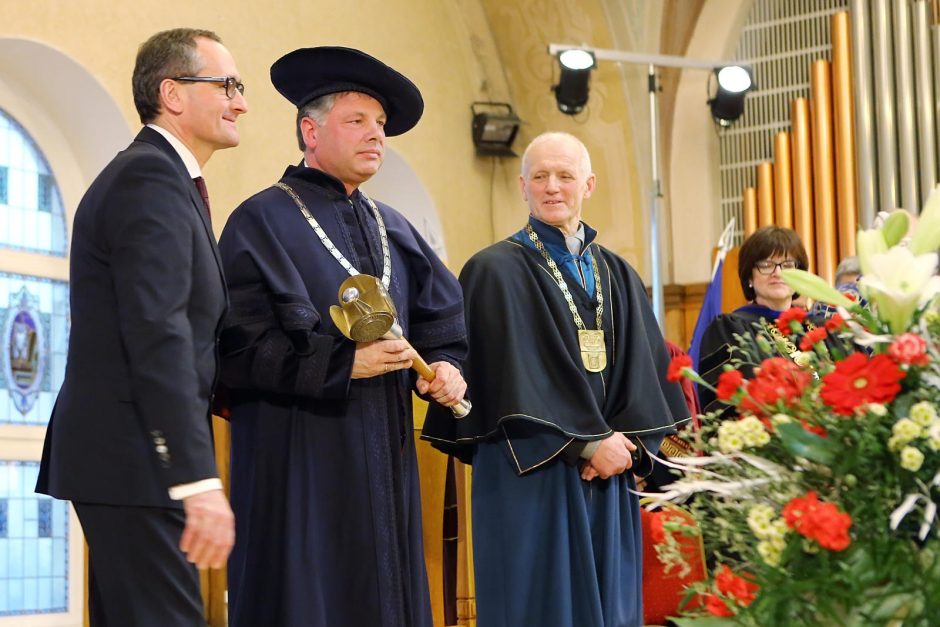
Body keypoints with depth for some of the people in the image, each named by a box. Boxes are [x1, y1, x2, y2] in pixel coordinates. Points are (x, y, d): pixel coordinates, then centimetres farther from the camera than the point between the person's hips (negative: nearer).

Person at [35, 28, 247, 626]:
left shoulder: (161, 175, 19)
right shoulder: (150, 176, -13)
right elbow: (157, 332, -23)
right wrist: (200, 480, -27)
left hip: (125, 459, 11)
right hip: (134, 461, -11)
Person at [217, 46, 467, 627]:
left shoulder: (392, 228, 16)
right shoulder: (264, 221, -5)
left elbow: (442, 318, 18)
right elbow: (238, 345, -14)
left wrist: (445, 366, -3)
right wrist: (343, 363, -18)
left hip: (384, 454, 6)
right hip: (299, 455, -6)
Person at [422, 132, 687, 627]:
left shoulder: (618, 276, 14)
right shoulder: (496, 271, -4)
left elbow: (647, 370, 7)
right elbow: (513, 378, -12)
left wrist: (625, 441, -10)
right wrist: (589, 442, -14)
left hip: (608, 476, 5)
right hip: (532, 476, -5)